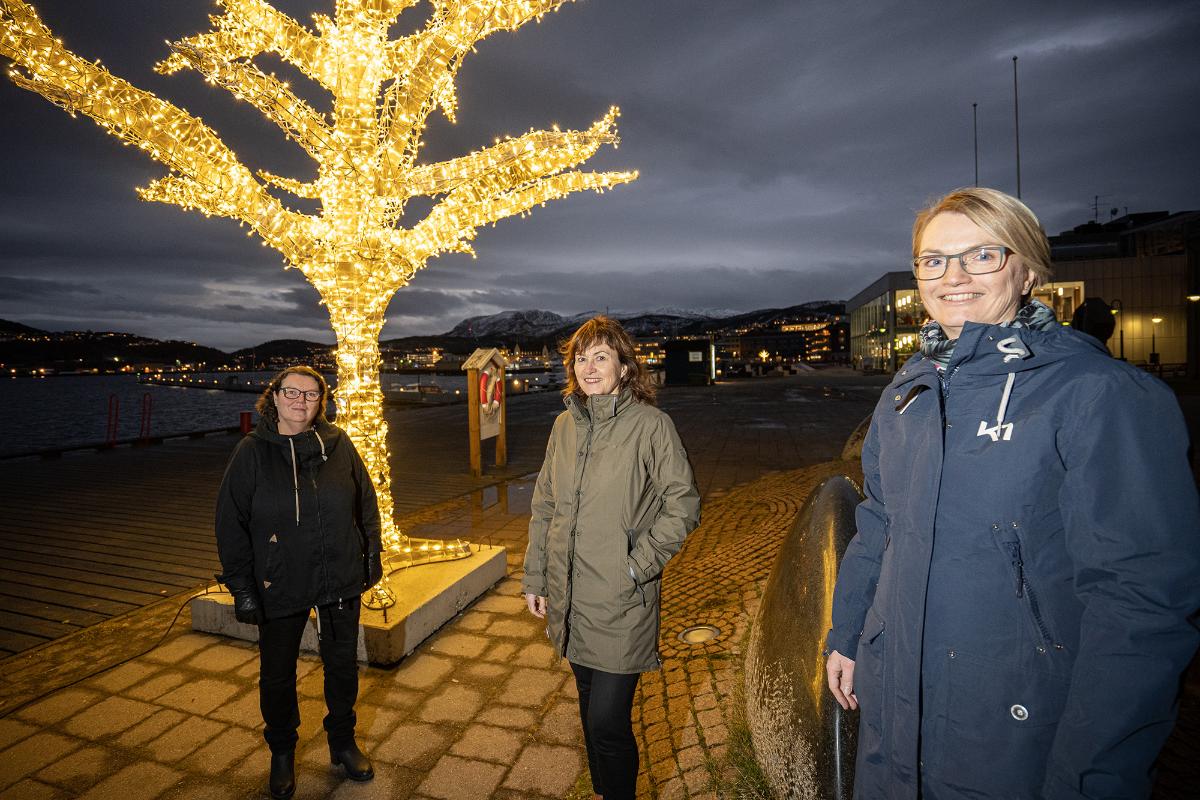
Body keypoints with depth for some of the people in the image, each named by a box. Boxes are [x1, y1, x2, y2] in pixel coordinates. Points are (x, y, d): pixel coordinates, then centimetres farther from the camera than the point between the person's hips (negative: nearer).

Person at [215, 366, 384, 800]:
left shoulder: (338, 444, -3)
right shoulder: (252, 452, -7)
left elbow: (366, 500, 5)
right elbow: (231, 522, -5)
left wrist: (372, 551, 6)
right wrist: (241, 586, -7)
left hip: (341, 580, 2)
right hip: (280, 586, -1)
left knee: (343, 665, 16)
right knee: (277, 675, 15)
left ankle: (343, 742, 40)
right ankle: (282, 752, 41)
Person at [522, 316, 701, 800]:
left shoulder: (650, 424, -12)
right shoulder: (565, 425, 4)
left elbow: (683, 505, -9)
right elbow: (544, 507, 11)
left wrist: (637, 566, -13)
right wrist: (534, 578, 11)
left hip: (622, 602, -5)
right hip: (569, 600, 6)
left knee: (607, 723, 0)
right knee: (591, 712, 22)